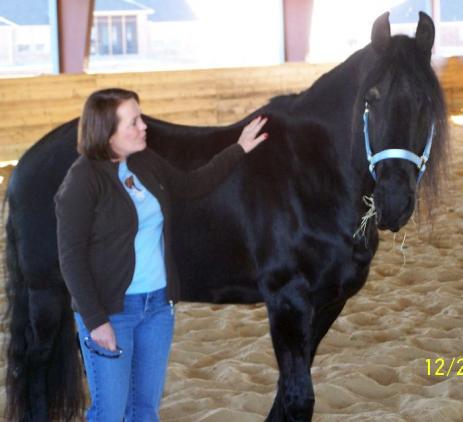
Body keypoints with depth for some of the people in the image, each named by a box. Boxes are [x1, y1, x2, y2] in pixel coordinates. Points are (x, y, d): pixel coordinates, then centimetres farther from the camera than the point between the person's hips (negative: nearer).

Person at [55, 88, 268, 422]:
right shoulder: (82, 181, -16)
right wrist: (95, 321, -19)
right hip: (112, 310, -7)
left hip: (158, 303, 7)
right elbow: (72, 257, -16)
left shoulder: (147, 162, 4)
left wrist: (239, 150, 22)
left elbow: (191, 186, 23)